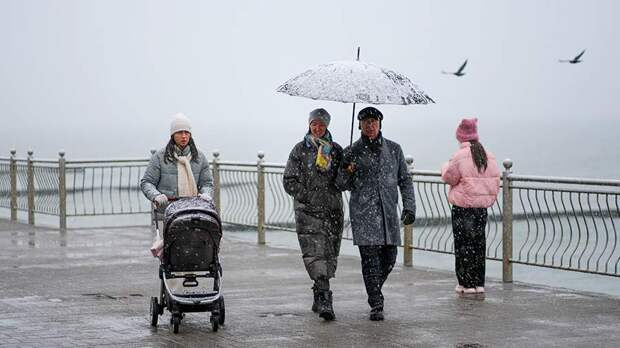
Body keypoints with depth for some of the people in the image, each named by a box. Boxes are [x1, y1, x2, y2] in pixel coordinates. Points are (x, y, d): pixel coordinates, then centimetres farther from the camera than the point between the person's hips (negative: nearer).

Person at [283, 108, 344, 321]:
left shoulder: (336, 150, 11)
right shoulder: (300, 150, 4)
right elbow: (289, 181, 1)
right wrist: (309, 197, -8)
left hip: (333, 210, 3)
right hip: (308, 211, -3)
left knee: (330, 255, 7)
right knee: (315, 254, -15)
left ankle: (319, 297, 22)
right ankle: (324, 299, -20)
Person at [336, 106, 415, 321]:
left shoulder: (394, 149, 10)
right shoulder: (352, 152, 3)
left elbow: (405, 180, 14)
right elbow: (342, 185, 7)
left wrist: (409, 206, 5)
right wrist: (346, 171, -15)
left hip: (388, 211, 3)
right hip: (363, 213, -3)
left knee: (389, 258, 6)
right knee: (370, 257, -10)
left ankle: (374, 292, 32)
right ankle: (376, 305, -7)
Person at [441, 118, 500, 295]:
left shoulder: (460, 156, -13)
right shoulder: (488, 156, 5)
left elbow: (449, 177, -3)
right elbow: (495, 181, 9)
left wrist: (446, 167, 16)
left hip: (463, 206, -6)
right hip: (482, 206, 6)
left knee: (464, 244, 1)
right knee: (479, 242, 12)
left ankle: (466, 283, 1)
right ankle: (479, 283, 16)